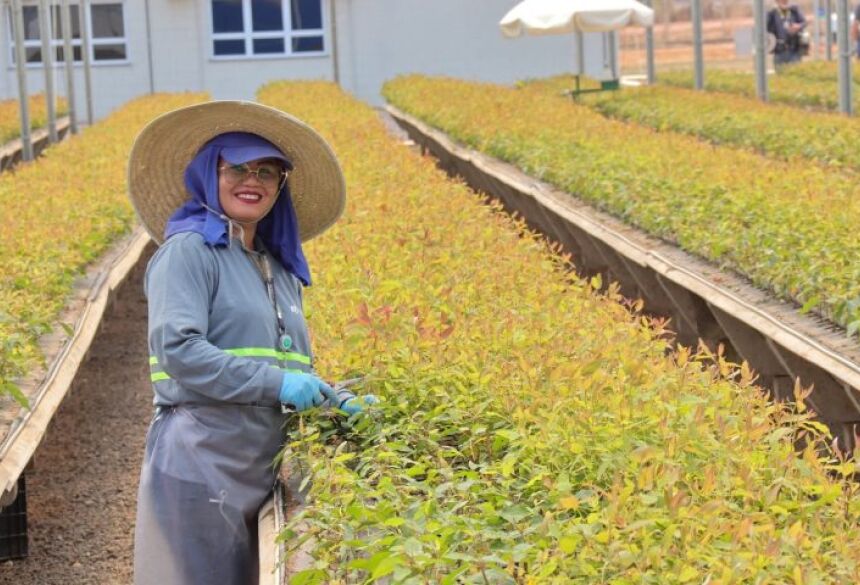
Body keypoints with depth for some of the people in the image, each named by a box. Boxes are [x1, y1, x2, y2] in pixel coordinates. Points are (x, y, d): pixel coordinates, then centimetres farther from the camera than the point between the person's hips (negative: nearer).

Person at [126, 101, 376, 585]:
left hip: (262, 462, 8)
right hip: (200, 460, -7)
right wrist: (274, 383, -20)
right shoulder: (189, 250, -6)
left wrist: (338, 401, 5)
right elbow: (178, 350, -18)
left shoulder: (281, 268, 17)